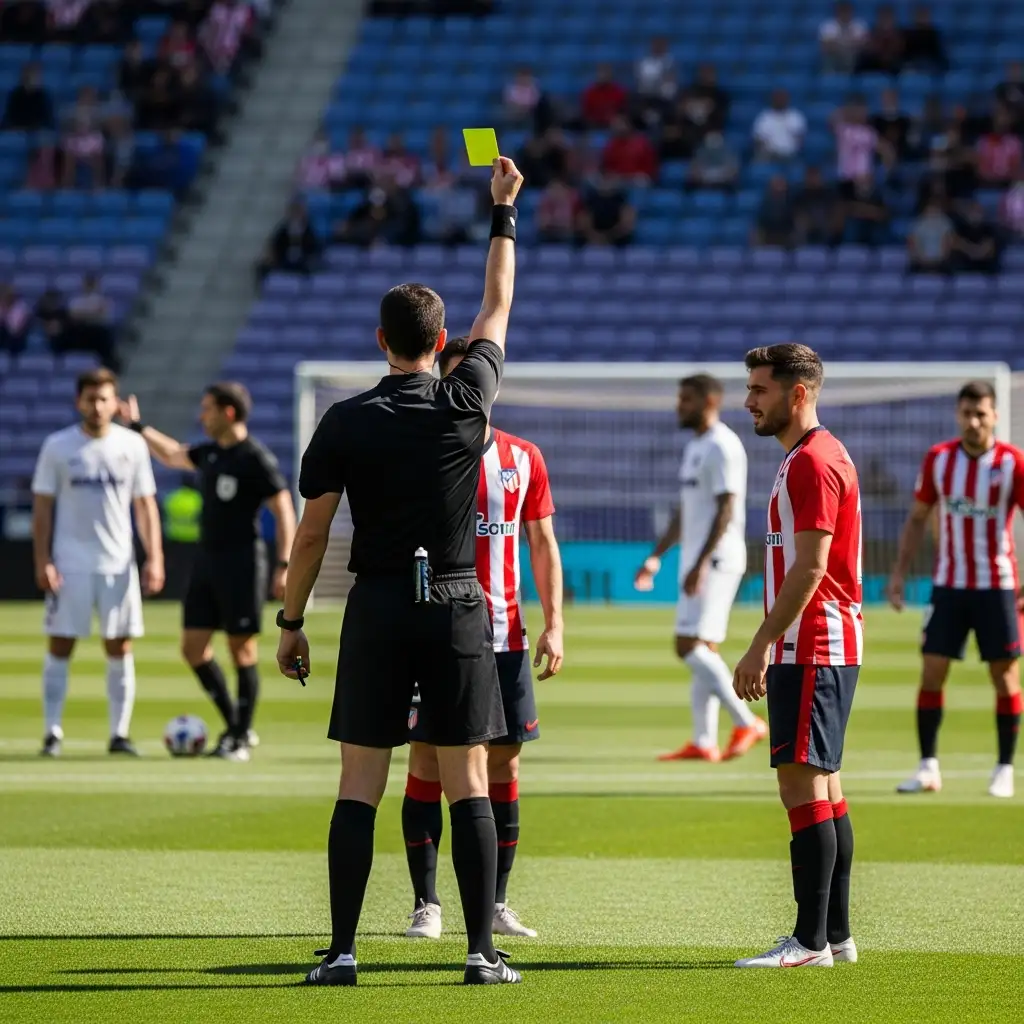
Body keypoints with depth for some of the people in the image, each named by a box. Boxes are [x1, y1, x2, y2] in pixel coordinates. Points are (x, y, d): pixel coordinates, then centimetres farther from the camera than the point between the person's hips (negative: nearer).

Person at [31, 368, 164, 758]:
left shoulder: (132, 445, 4)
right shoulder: (57, 447, -1)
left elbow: (145, 505, 7)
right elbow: (42, 507, 0)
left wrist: (154, 558, -2)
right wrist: (43, 561, -8)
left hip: (118, 564, 1)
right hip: (70, 563, -1)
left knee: (120, 648, 2)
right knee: (60, 647, -1)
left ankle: (120, 733, 8)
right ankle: (53, 733, 3)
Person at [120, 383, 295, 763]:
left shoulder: (256, 458, -12)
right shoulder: (211, 453, 11)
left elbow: (284, 511, -14)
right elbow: (172, 455, 32)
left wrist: (284, 566, -20)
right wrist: (138, 426, 34)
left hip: (242, 561, -8)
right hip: (207, 560, 8)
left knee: (242, 648, -2)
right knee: (193, 647, 6)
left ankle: (241, 739, 6)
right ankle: (235, 726, 17)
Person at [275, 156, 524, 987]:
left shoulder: (346, 422, -3)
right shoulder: (467, 403, -3)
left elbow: (312, 530, -1)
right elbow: (498, 307, 12)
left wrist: (291, 622, 9)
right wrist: (505, 210, 22)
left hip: (377, 608, 0)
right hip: (458, 608, 0)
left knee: (360, 785, 1)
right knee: (468, 784, 2)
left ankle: (342, 952, -1)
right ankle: (482, 950, 0)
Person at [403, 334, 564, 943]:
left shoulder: (523, 458, 8)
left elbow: (543, 544, 11)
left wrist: (554, 624, 3)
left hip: (505, 636, 3)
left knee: (504, 764, 4)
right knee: (427, 764, -4)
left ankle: (496, 903, 11)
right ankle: (427, 904, 2)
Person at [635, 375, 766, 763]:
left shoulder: (723, 447, -13)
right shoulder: (695, 447, 18)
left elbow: (726, 510, -20)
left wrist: (701, 563, -26)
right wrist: (656, 556, 22)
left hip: (716, 560, -10)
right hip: (695, 561, 10)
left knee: (690, 646, -14)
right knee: (701, 650, 7)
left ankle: (746, 723, -11)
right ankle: (703, 742, 7)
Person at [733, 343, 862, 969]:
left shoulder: (814, 462, -14)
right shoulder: (816, 457, 19)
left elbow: (809, 568, -20)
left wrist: (761, 646, -20)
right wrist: (771, 646, 22)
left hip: (813, 650, -11)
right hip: (822, 647, 11)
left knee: (802, 782, -12)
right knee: (822, 786, 11)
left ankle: (811, 941, -13)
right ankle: (836, 935, 13)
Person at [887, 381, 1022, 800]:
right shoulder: (938, 459, 1)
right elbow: (917, 518, 11)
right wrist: (900, 572, 4)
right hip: (948, 585, 2)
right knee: (932, 671, -4)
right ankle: (928, 766, 2)